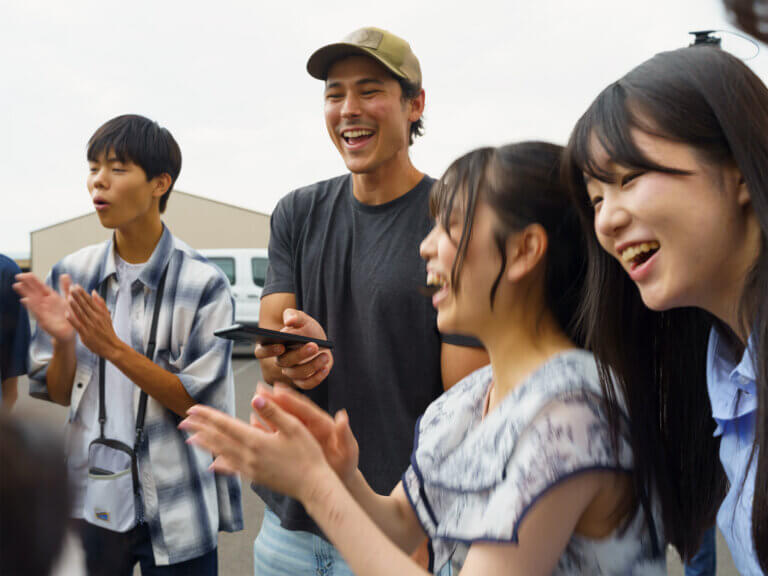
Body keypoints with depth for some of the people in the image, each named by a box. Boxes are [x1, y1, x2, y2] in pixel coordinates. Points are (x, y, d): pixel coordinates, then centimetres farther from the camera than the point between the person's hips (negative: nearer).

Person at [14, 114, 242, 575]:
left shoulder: (204, 285, -10)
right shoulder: (72, 274, 2)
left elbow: (198, 403, -13)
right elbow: (54, 395, 6)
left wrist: (114, 348, -22)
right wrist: (63, 341, -15)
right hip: (87, 503, 4)